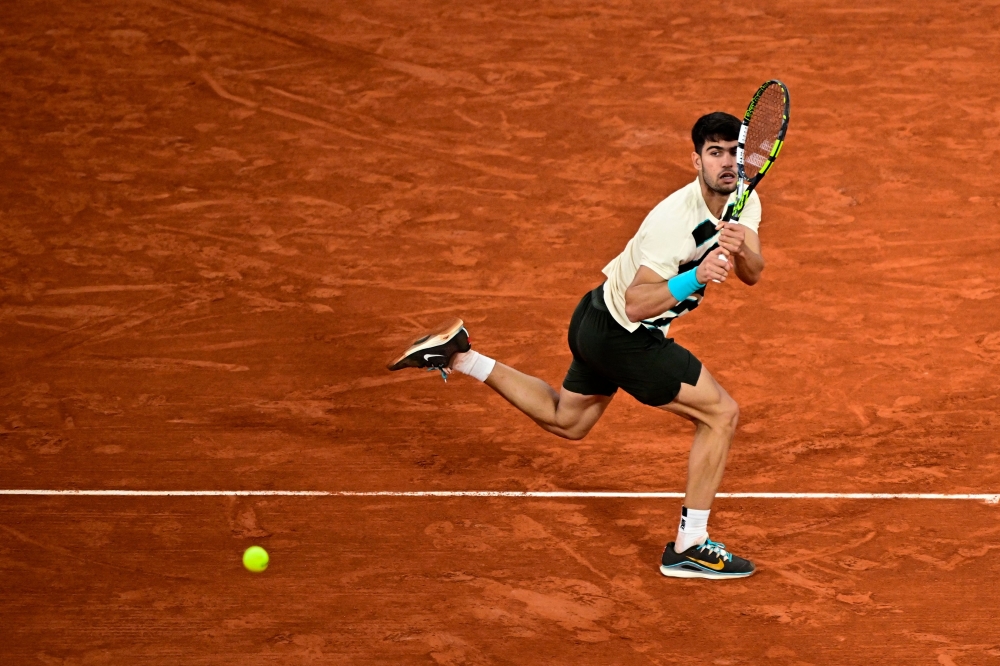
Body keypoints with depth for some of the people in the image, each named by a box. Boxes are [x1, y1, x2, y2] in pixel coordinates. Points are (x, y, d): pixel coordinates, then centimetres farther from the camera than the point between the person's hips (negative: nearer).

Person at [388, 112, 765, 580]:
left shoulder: (742, 201, -6)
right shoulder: (675, 220, -32)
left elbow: (752, 275, -12)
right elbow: (637, 304, -35)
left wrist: (741, 250, -33)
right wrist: (695, 278, -48)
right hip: (624, 337, -9)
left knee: (564, 421, 28)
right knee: (721, 414, -9)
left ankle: (459, 356, 26)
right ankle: (688, 548, -1)